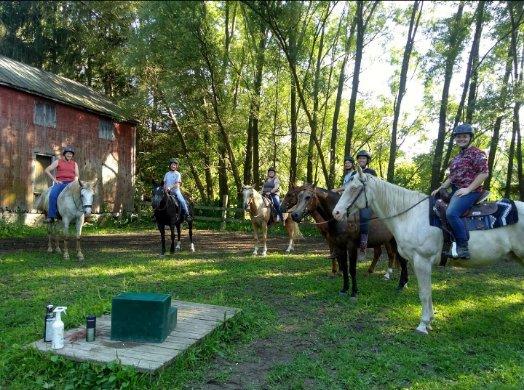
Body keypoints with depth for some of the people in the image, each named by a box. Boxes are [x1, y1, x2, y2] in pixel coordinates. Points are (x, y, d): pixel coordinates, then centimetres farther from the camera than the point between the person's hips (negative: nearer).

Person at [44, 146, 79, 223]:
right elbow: (47, 170, 8)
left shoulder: (74, 164, 19)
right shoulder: (58, 162, 12)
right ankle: (51, 216, -26)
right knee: (53, 195, -30)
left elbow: (76, 175, 16)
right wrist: (54, 180, -2)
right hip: (59, 183, -1)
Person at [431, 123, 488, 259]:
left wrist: (468, 189, -19)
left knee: (451, 213, -32)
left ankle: (463, 248, -26)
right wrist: (440, 189, 11)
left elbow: (484, 173, -13)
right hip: (455, 191, 10)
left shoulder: (476, 153, -3)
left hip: (470, 191, -10)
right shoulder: (457, 157, 21)